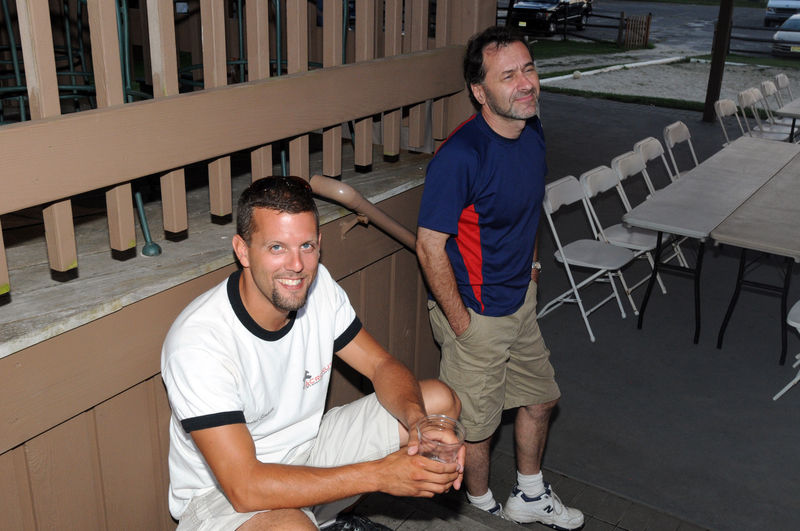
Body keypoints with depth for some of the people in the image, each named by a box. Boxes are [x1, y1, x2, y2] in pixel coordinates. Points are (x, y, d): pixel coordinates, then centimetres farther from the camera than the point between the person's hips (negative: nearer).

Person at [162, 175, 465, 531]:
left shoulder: (318, 286, -10)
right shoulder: (198, 342, -30)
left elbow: (382, 366, -3)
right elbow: (243, 488, -32)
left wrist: (419, 422, -26)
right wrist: (379, 474, -33)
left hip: (308, 453, 8)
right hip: (221, 494, -7)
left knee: (442, 400, 0)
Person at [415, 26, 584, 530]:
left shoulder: (532, 131, -2)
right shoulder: (460, 156, -28)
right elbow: (430, 245, -24)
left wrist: (530, 264, 14)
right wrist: (460, 321, -18)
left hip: (520, 299, 8)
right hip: (476, 311, -8)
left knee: (540, 397, 23)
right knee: (478, 424, 11)